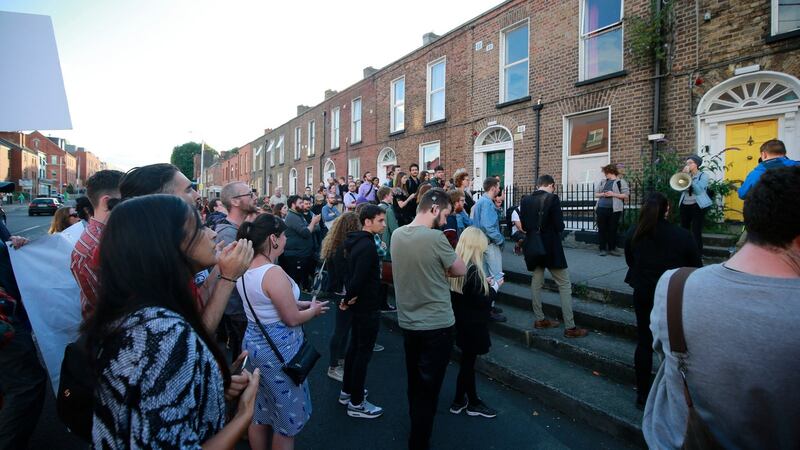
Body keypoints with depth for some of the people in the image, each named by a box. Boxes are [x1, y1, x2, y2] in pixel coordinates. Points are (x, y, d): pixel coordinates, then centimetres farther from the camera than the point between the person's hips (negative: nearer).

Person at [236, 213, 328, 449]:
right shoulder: (273, 272, -26)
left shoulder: (245, 269, 1)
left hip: (255, 341, 9)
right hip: (278, 348, -9)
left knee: (261, 412, 25)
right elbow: (292, 318, -22)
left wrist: (302, 303, 9)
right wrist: (313, 310, -3)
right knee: (288, 418, 12)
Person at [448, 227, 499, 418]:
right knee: (468, 361, 9)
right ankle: (473, 403, 28)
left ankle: (460, 399, 34)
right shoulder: (473, 270, -24)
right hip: (472, 324, -8)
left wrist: (484, 283, 7)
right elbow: (482, 302, -21)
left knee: (467, 360, 20)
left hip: (460, 321, 8)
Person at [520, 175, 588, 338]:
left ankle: (540, 319, 25)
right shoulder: (552, 198, -14)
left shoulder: (525, 200, 1)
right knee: (565, 286, 3)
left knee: (536, 282, 17)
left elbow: (523, 225, 4)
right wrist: (552, 228, 4)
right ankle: (570, 327, 4)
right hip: (551, 248, -5)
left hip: (533, 247, 6)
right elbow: (559, 226, -16)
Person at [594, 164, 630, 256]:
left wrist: (613, 194, -14)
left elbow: (626, 196, -5)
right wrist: (602, 194, -4)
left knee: (613, 230, 3)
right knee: (602, 229, 3)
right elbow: (595, 194, 16)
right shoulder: (602, 182, 15)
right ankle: (603, 249, 10)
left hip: (614, 210, -3)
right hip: (601, 209, 4)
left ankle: (612, 249, 14)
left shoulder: (621, 182, 1)